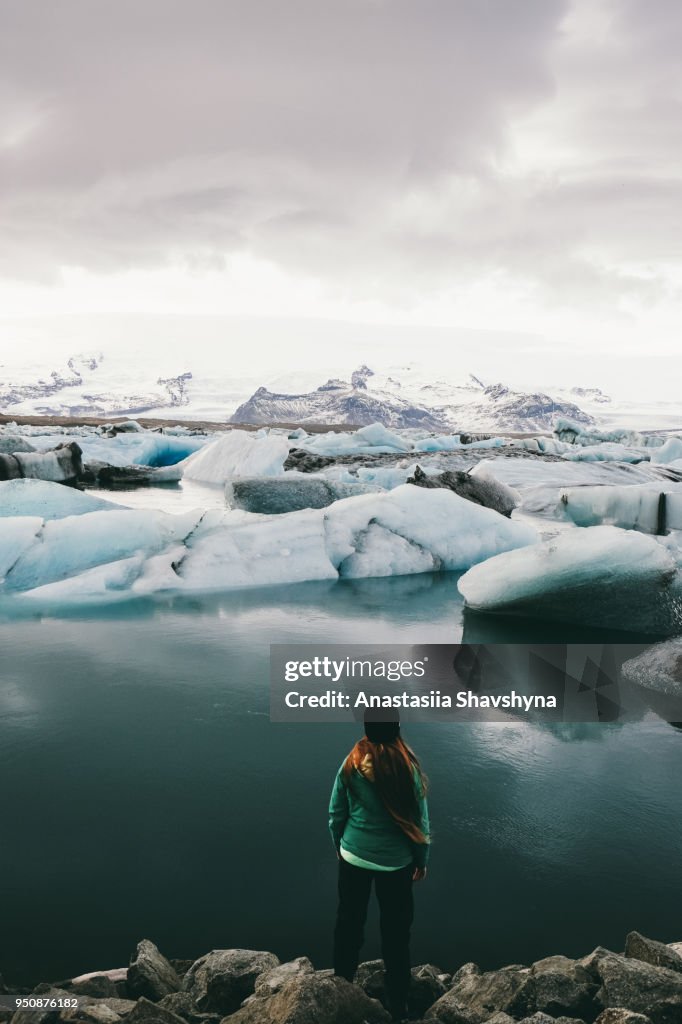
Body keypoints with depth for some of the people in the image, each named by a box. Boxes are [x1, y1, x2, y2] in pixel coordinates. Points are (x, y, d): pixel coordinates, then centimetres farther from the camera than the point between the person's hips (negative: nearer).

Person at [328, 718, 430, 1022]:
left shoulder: (351, 764, -13)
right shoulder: (407, 766, -18)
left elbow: (336, 814, -3)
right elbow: (420, 819, -9)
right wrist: (422, 859, 6)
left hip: (353, 856, 2)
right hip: (395, 860, -1)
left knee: (349, 921, 20)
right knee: (395, 930, 15)